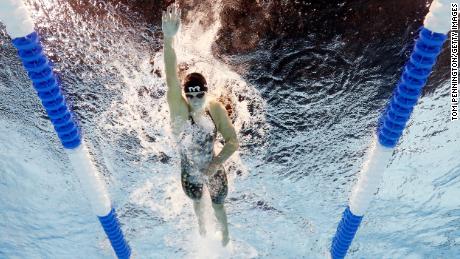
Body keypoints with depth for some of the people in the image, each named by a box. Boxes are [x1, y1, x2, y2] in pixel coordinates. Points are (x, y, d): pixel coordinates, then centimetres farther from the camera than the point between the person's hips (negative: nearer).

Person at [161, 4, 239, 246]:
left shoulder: (216, 109, -24)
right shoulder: (179, 109, -29)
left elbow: (233, 142, -18)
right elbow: (171, 81, -48)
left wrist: (214, 166, -30)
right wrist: (168, 39, -64)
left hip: (214, 170, 0)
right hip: (189, 172, 0)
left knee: (218, 207, 25)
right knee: (197, 203, 31)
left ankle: (224, 236, 58)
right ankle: (201, 227, 65)